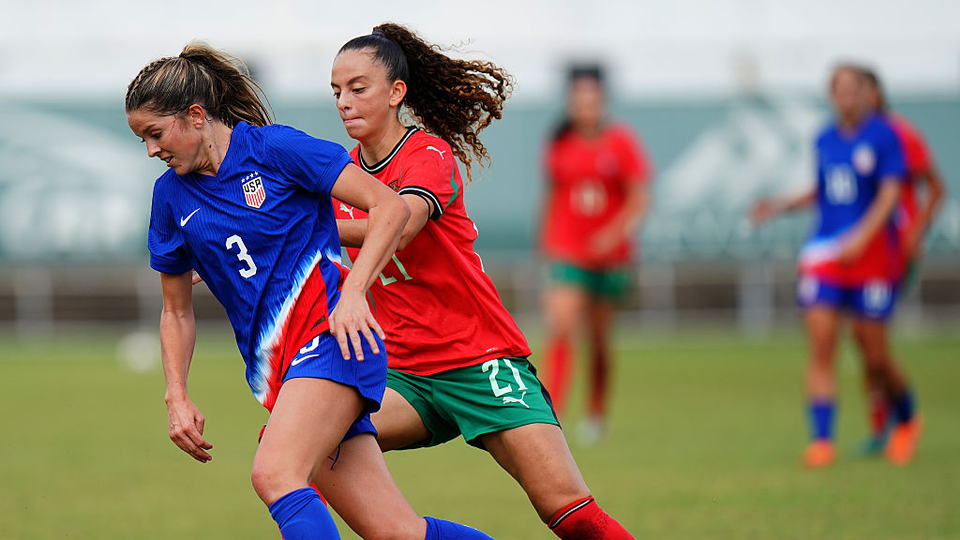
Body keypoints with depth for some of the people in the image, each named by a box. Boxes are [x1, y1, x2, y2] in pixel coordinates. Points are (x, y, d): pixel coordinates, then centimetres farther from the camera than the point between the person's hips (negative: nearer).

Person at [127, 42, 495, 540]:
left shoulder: (274, 147, -4)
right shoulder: (170, 195, 12)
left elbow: (390, 206, -7)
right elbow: (177, 311, 22)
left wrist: (352, 293, -19)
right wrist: (177, 398, 9)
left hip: (330, 335, -5)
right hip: (273, 372, 5)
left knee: (273, 474, -29)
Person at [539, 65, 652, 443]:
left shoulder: (621, 142, -4)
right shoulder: (560, 145, 2)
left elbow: (639, 200, -6)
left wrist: (614, 232, -22)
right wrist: (547, 242, 17)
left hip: (609, 254, 0)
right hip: (567, 252, 0)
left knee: (599, 337, 11)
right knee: (560, 329, -18)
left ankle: (596, 413, 31)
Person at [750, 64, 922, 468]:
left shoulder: (883, 136, -5)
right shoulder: (824, 140, 11)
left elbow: (889, 194, -12)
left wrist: (861, 237, -23)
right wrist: (781, 206, 10)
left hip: (872, 253, -4)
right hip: (824, 251, 4)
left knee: (874, 355, 1)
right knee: (820, 347, -9)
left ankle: (906, 421, 28)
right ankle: (821, 439, -8)